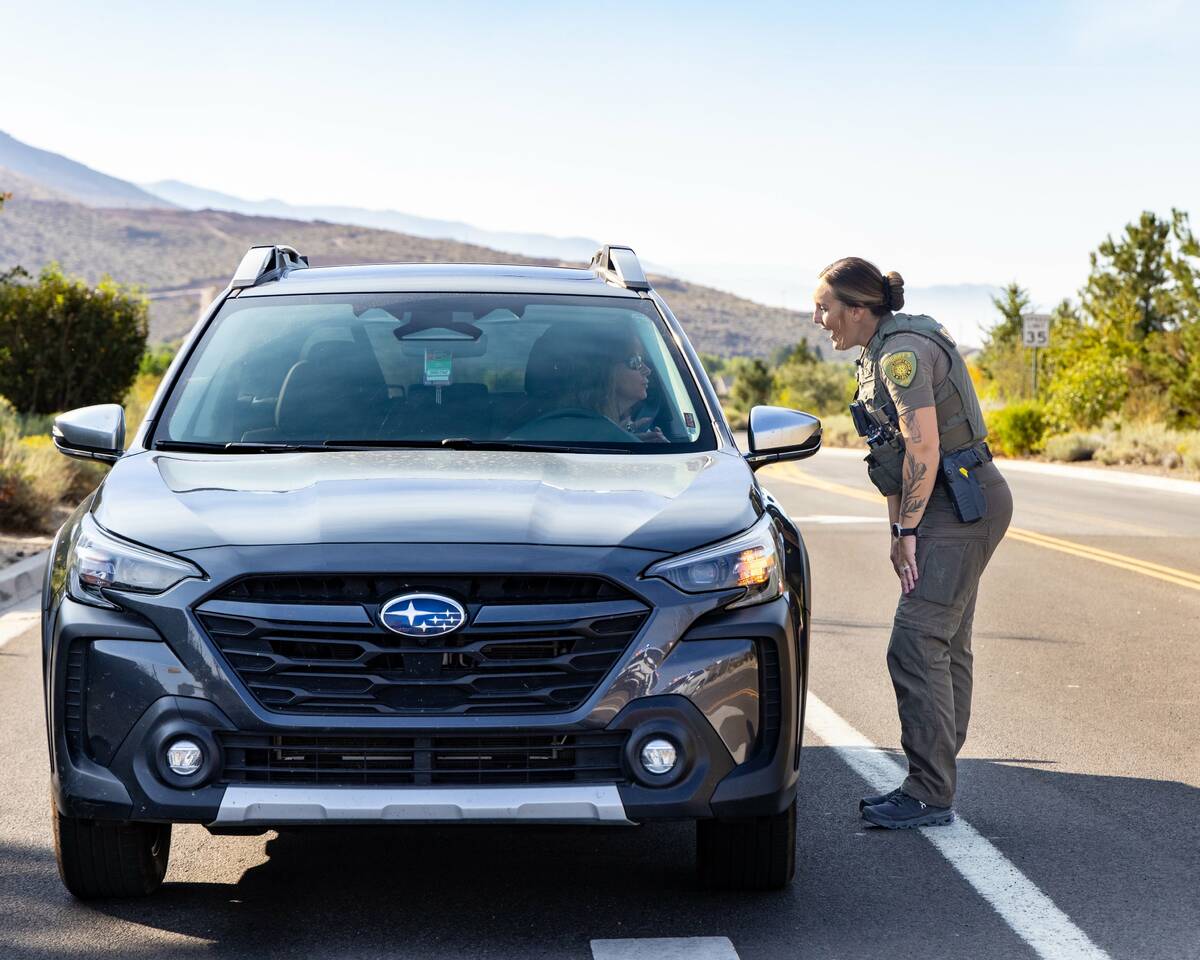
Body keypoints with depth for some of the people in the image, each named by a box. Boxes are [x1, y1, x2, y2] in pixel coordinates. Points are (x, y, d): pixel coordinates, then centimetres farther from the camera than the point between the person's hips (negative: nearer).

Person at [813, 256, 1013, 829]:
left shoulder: (903, 352, -17)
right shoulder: (879, 353, 14)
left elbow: (923, 448, -22)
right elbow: (894, 454, 15)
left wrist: (907, 531, -14)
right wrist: (898, 531, 10)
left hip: (964, 506, -10)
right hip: (950, 508, 10)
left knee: (916, 645, -11)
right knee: (944, 647, 11)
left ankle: (929, 796, -7)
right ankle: (934, 787, 17)